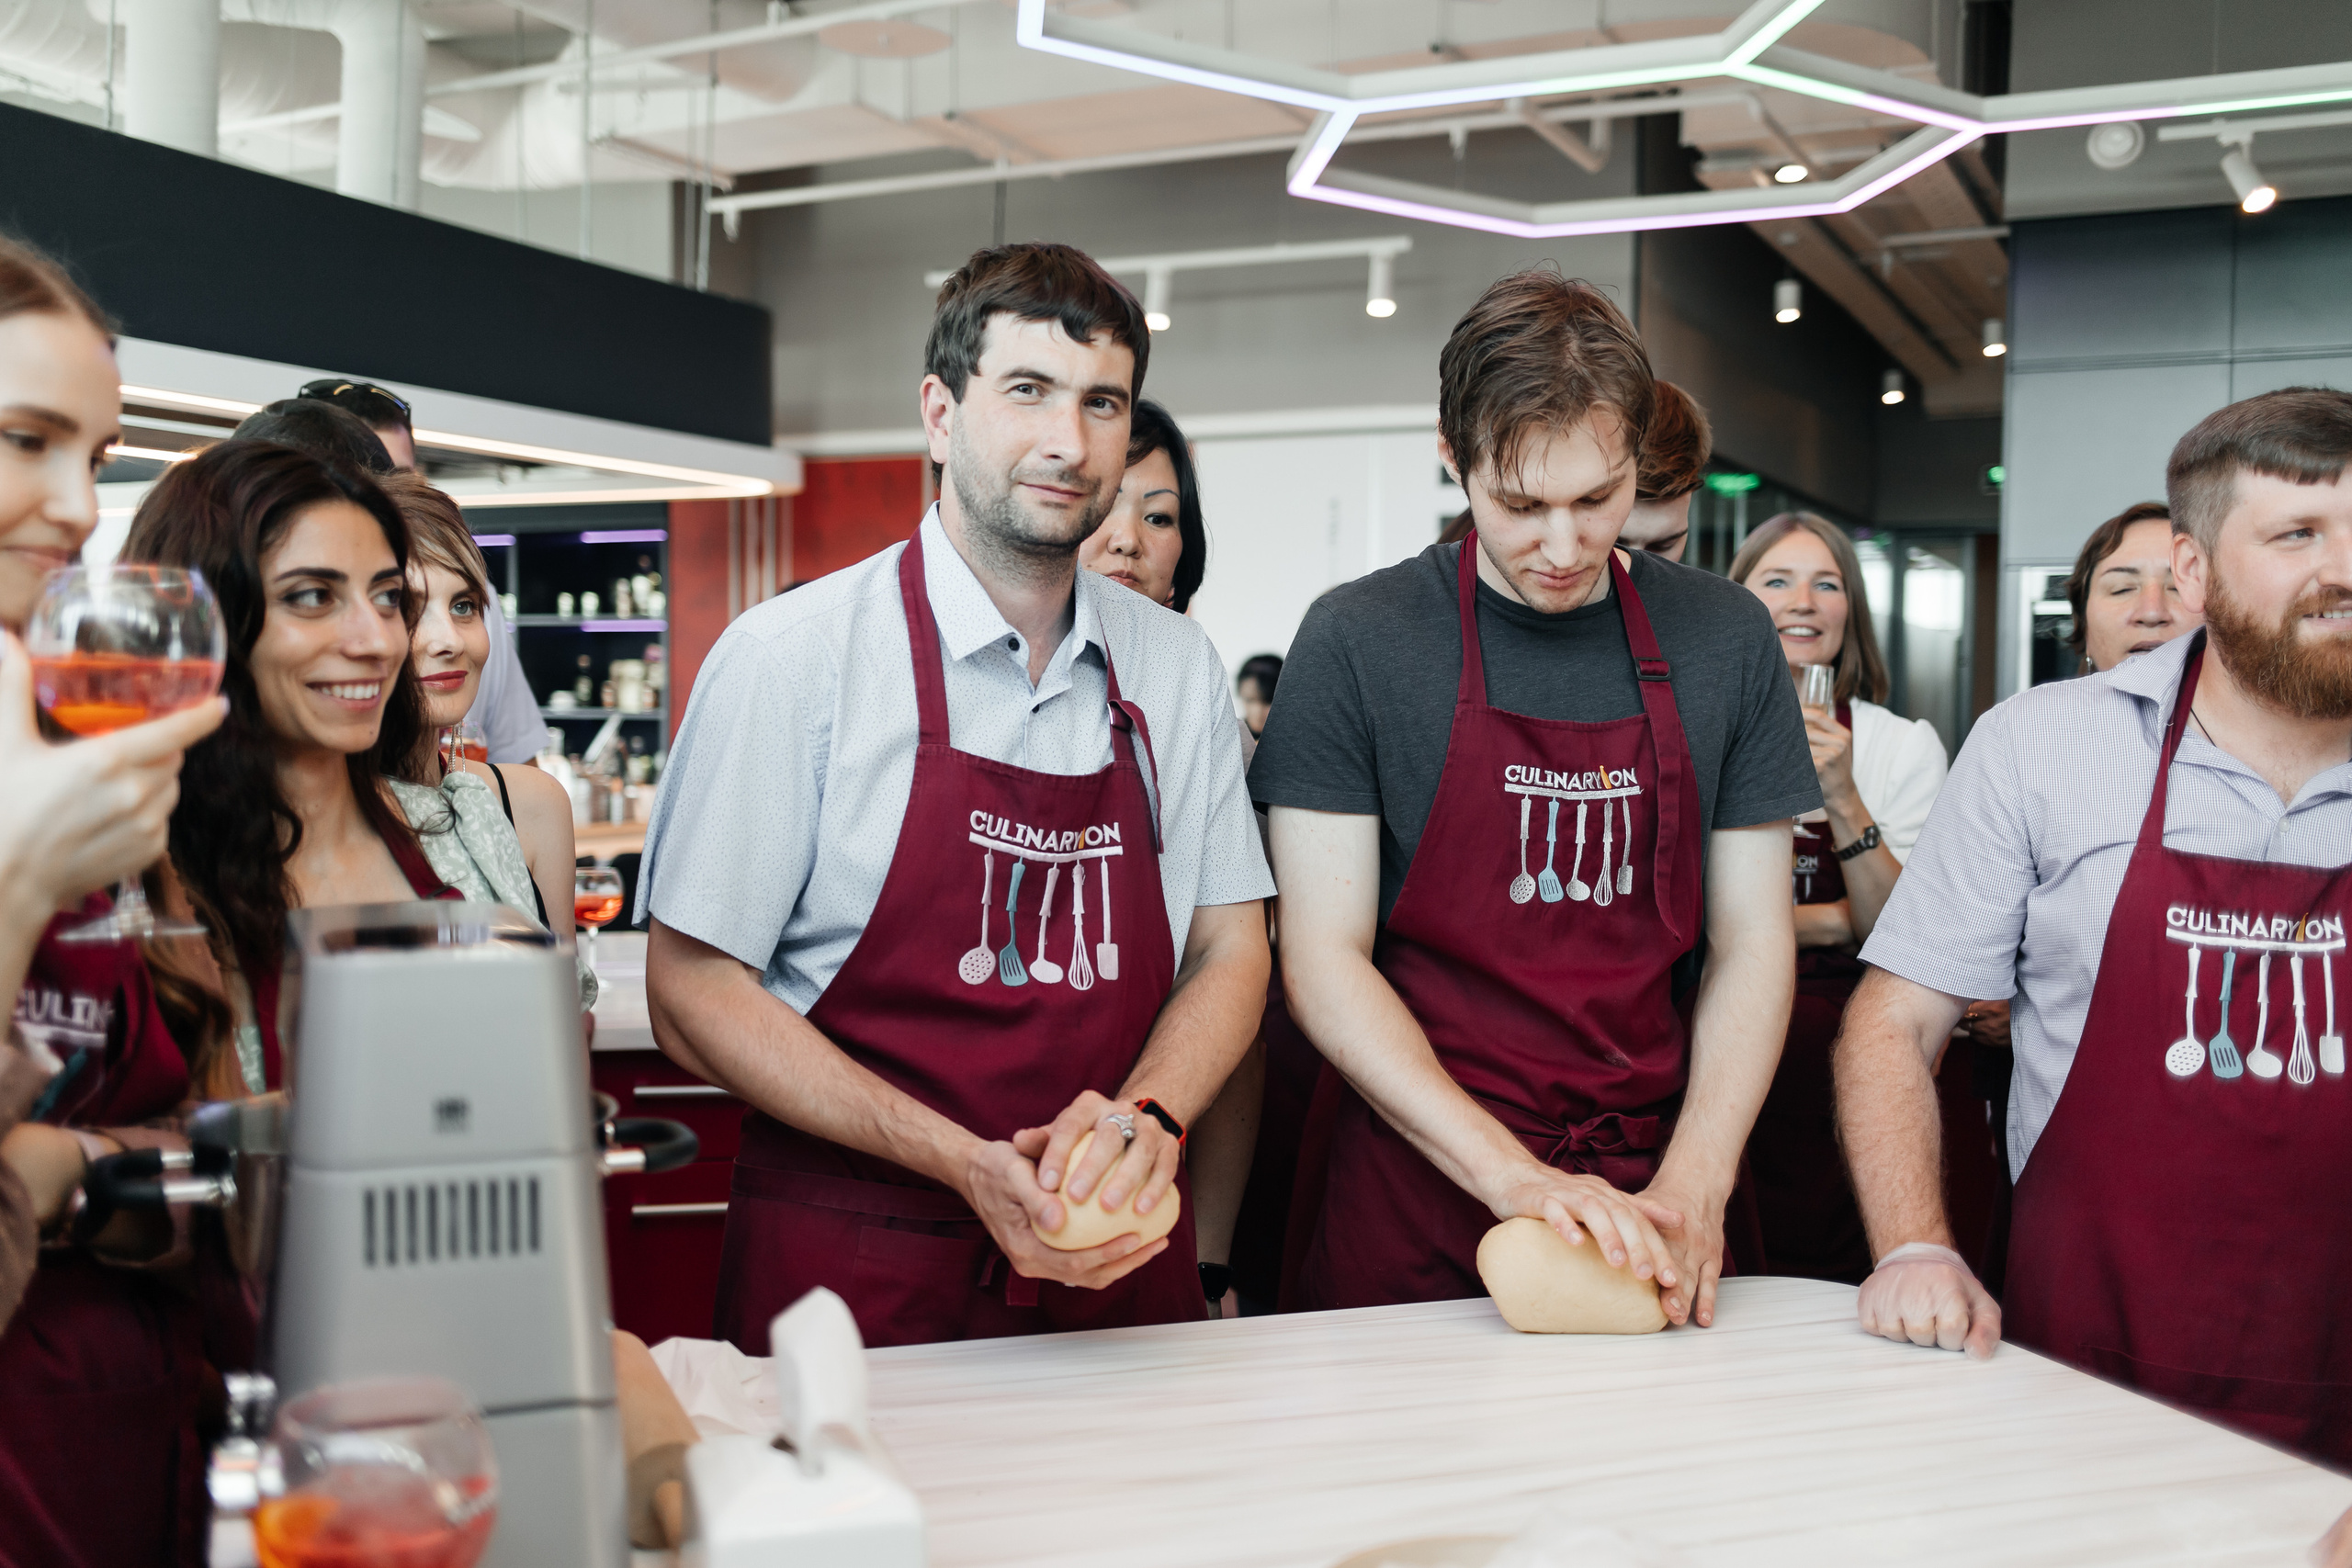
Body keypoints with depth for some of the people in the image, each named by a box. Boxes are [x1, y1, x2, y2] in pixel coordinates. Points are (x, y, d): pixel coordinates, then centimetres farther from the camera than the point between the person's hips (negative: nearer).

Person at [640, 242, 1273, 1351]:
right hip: (855, 1273, -3)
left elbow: (1229, 946, 8)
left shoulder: (1179, 670, 5)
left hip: (1115, 1262, 4)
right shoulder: (790, 657, -9)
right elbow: (693, 993, -10)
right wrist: (966, 1164, -19)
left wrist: (1146, 1118, -13)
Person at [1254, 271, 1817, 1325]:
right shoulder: (1355, 639, -7)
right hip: (1417, 1192, -2)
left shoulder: (1727, 639, 2)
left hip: (1644, 1198, 3)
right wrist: (1514, 1178, -18)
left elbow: (1751, 940, 4)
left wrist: (1694, 1184, -10)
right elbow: (1324, 960, -9)